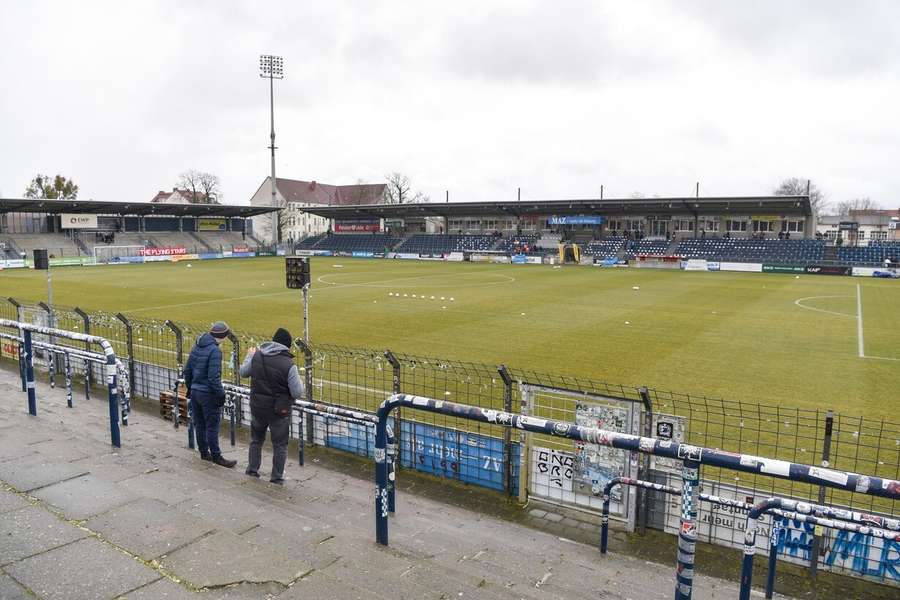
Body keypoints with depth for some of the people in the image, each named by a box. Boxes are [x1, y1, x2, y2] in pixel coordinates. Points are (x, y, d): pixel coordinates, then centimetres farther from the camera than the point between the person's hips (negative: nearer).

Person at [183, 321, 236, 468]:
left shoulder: (196, 346, 6)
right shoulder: (214, 350, -19)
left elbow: (187, 370, 13)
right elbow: (214, 377, -23)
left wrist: (189, 387, 24)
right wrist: (221, 394, -14)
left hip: (195, 391, 8)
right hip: (208, 394, -8)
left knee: (199, 424, 16)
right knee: (212, 426, 0)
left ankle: (204, 452, 27)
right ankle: (216, 456, 6)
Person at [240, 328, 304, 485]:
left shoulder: (256, 356, -9)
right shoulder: (289, 364, -23)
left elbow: (243, 372, 11)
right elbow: (297, 393, -21)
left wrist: (249, 356, 28)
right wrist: (299, 381, 0)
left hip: (257, 408, 4)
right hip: (279, 411, -4)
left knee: (256, 439, 26)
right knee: (280, 445, 12)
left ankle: (252, 469, 37)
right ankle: (277, 477, 20)